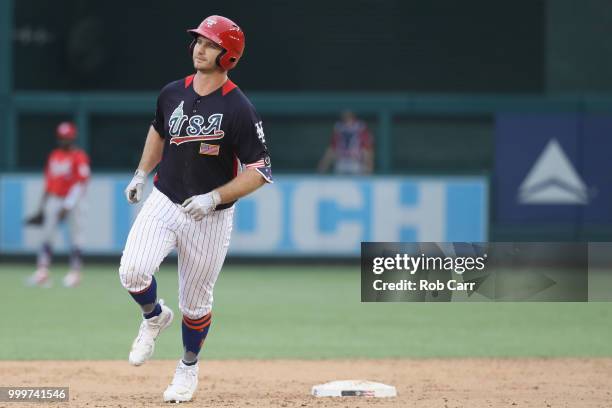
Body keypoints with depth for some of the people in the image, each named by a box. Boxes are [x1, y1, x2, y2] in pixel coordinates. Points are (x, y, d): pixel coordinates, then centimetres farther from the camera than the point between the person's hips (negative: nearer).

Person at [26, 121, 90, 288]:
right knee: (47, 235, -2)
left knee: (75, 236, -1)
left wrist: (67, 207, -22)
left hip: (72, 202, -6)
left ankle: (75, 272, 6)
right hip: (54, 201, 6)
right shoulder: (54, 156, 12)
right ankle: (42, 272, -6)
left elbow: (80, 185, -14)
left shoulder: (79, 157, -8)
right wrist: (41, 208, 16)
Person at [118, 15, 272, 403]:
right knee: (133, 270, -20)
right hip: (164, 202, 3)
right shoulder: (172, 94, 1)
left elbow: (259, 171, -16)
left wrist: (213, 198, -25)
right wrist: (141, 175, 17)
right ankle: (155, 318, 13)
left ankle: (189, 367, 34)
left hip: (211, 216, -3)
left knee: (196, 301, 7)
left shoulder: (239, 110, -16)